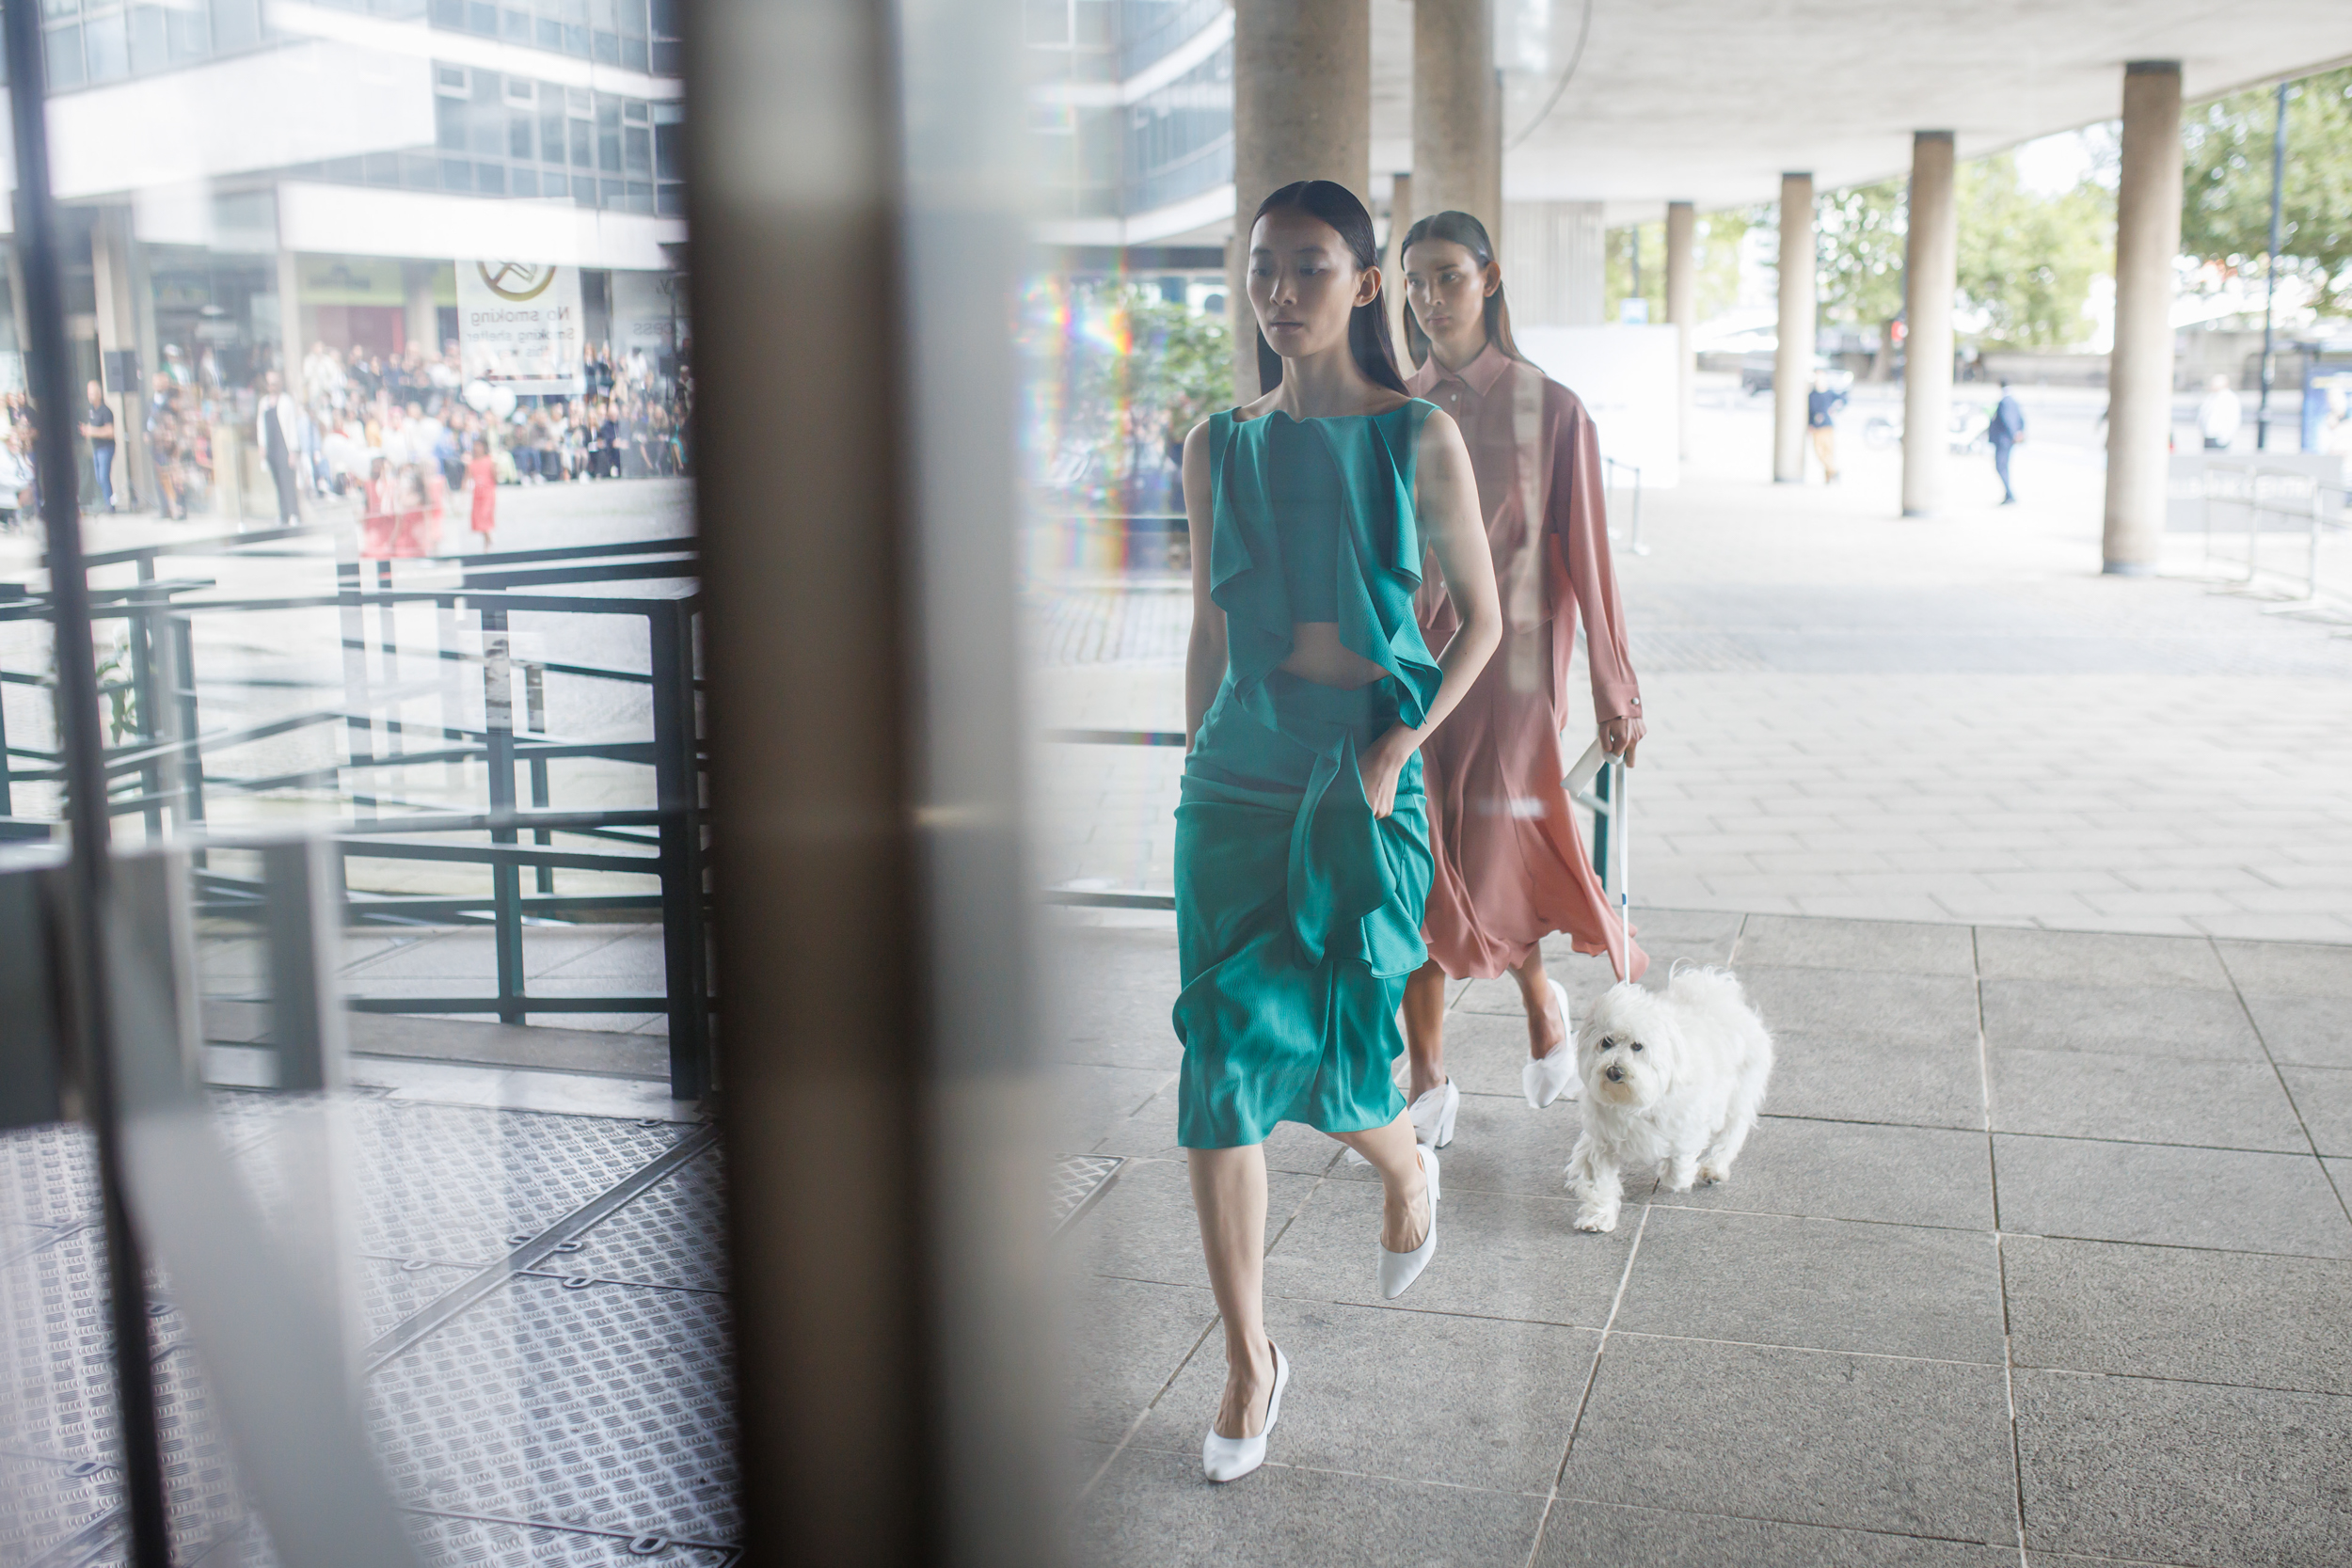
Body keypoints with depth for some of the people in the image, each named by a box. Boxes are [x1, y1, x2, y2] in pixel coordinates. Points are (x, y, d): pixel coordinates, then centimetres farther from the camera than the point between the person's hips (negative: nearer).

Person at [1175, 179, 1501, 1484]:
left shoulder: (1418, 438, -2)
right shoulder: (1220, 446, 7)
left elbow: (1481, 618, 1)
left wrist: (1399, 749, -10)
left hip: (1365, 767, -2)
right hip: (1239, 767, 3)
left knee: (1323, 1051, -3)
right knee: (1222, 1060, -2)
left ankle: (1406, 1165, 37)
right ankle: (1248, 1360, 11)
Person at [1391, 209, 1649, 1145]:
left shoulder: (1550, 410, -3)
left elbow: (1584, 558, -2)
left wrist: (1614, 692, 0)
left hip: (1507, 665, -3)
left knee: (1488, 867, -3)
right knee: (1415, 870, 3)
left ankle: (1539, 994, 31)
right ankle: (1429, 1082, 15)